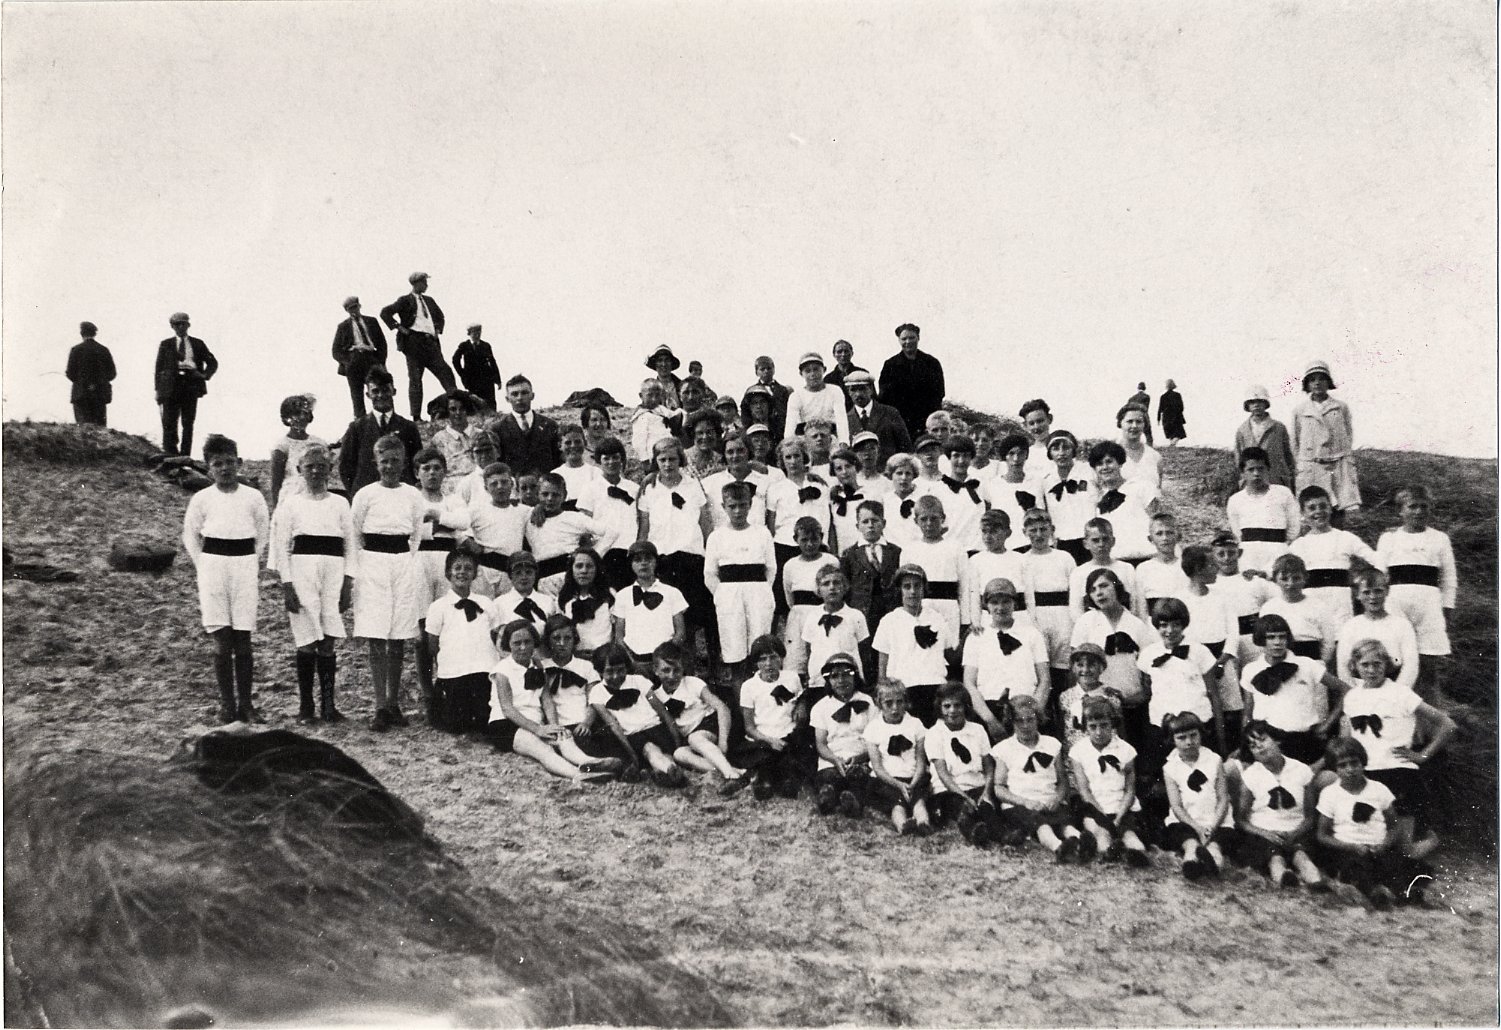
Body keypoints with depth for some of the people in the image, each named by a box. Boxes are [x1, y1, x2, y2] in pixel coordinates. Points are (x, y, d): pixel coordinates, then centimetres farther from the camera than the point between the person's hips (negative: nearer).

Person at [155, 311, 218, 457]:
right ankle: (169, 455, -3)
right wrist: (158, 390, 1)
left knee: (188, 423, 0)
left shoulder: (198, 344, 14)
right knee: (169, 422, -6)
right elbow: (159, 368, 10)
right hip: (172, 384, -1)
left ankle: (185, 456, 2)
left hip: (191, 383, 1)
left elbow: (213, 362, 17)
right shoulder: (166, 344, 13)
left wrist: (205, 374, -3)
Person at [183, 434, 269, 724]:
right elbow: (190, 536, 10)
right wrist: (204, 568, 5)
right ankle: (227, 704, 4)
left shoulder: (253, 497, 3)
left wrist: (251, 564, 9)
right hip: (213, 567, 0)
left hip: (245, 567, 1)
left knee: (243, 640, 2)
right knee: (222, 641, -2)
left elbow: (263, 533, 13)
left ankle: (245, 703, 8)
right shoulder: (201, 499, 2)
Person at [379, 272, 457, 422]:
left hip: (430, 342, 5)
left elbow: (439, 315, 33)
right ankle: (416, 417, -1)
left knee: (446, 373, -7)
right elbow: (385, 312, -6)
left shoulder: (429, 300, 17)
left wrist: (438, 330, 17)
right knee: (415, 380, -2)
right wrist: (399, 327, -9)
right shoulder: (405, 300, 0)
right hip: (414, 343, -5)